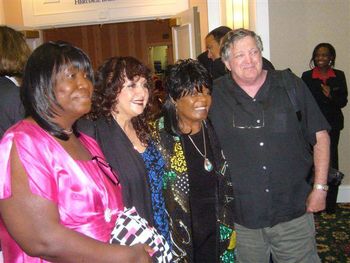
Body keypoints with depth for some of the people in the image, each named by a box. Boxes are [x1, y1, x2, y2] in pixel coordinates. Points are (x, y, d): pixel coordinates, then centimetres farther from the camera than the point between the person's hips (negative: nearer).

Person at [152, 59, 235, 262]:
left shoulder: (214, 131, 0)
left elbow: (227, 186, 10)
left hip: (217, 236, 4)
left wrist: (229, 228, 11)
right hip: (179, 238, -3)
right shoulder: (159, 135, -13)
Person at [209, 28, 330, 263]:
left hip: (293, 212, 1)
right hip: (241, 217, 0)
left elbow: (320, 135, 5)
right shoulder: (215, 95, -3)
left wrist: (320, 188, 1)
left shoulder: (291, 86, 0)